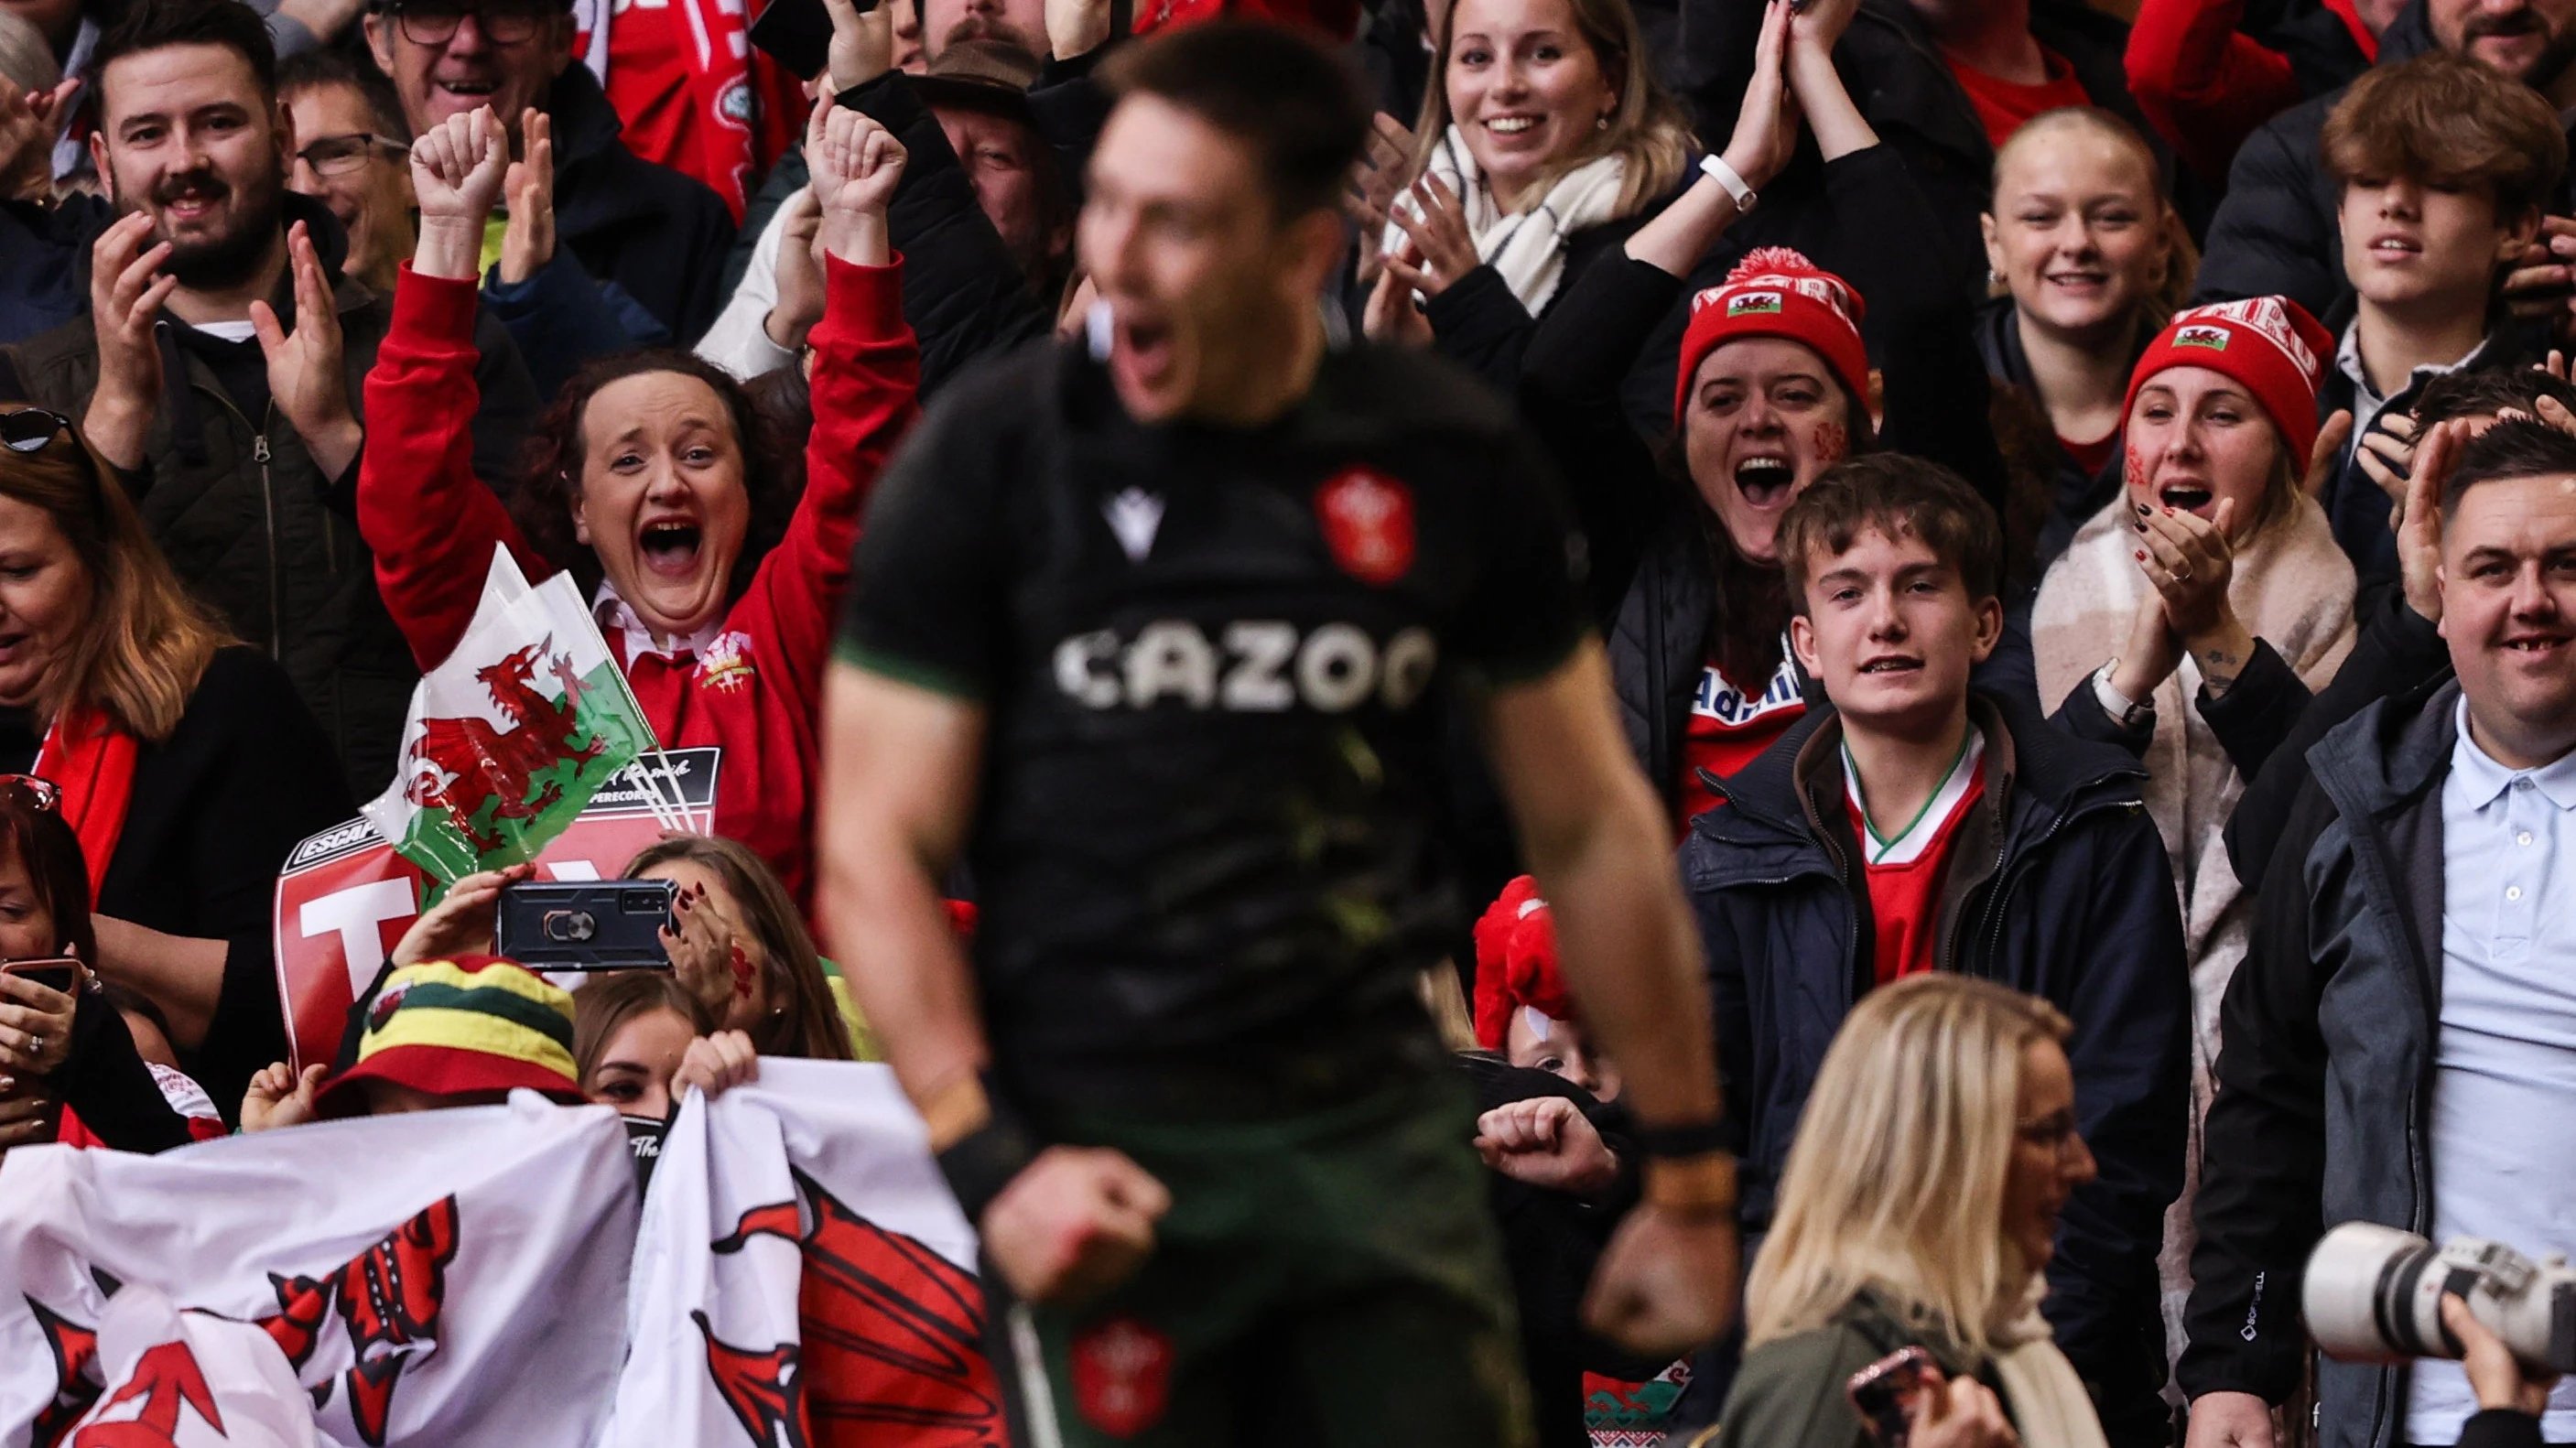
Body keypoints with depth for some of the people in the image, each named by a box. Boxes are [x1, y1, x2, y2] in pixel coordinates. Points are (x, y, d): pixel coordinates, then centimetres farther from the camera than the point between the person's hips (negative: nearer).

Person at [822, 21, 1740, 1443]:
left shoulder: (1448, 460, 3)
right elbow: (877, 854, -4)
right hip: (1107, 1151, -2)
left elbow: (1591, 832, 12)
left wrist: (1687, 1176, 13)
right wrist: (990, 1162, -16)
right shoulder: (994, 458, -4)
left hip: (1379, 1122, 3)